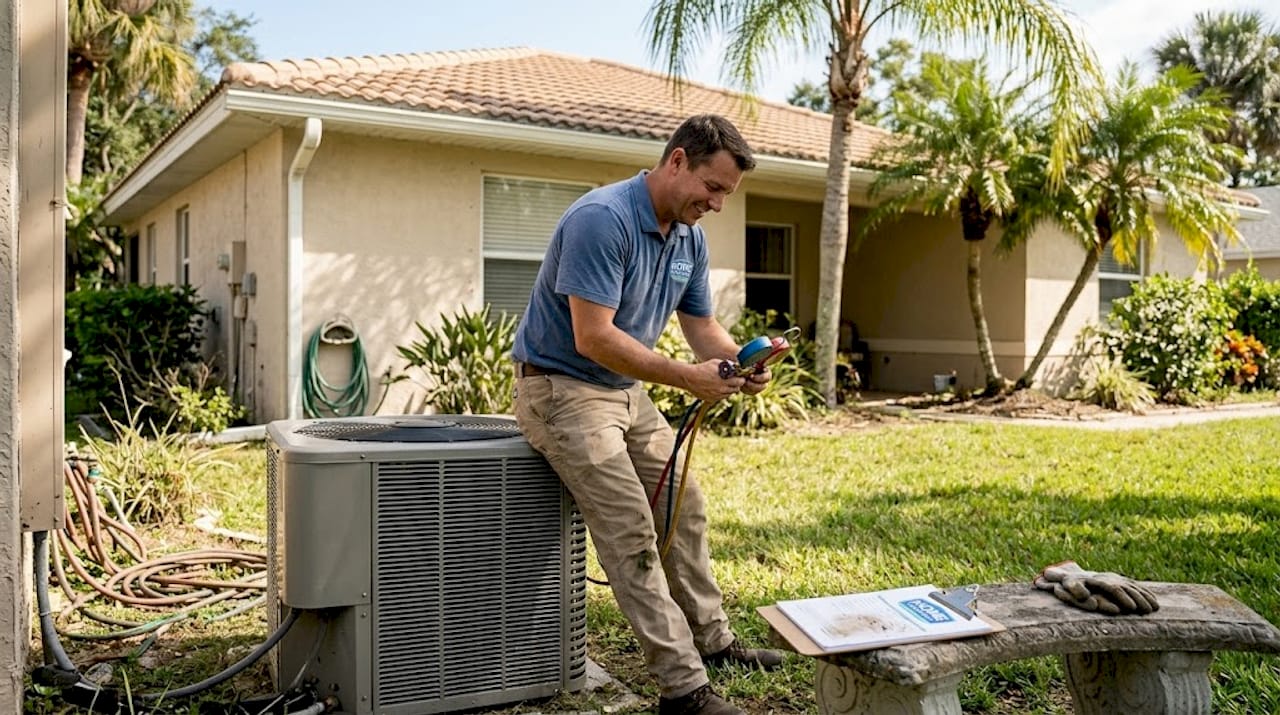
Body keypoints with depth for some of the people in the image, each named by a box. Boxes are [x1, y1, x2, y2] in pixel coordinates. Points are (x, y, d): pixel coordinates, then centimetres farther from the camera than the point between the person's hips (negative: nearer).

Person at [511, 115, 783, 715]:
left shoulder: (690, 237, 3)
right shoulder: (601, 218, -25)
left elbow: (702, 328, 6)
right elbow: (594, 337, -30)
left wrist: (741, 361, -16)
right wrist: (687, 378, -29)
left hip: (626, 391, 9)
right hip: (562, 387, -9)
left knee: (685, 511, 14)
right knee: (632, 534, -13)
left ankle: (710, 639, 31)